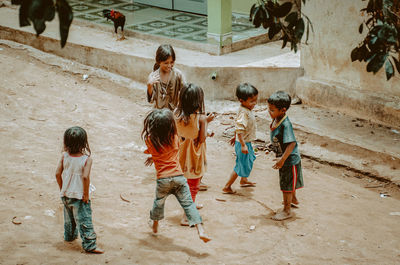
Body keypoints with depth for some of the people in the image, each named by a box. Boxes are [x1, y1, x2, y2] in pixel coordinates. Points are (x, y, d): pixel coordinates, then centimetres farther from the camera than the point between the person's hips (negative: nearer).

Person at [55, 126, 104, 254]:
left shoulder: (64, 156, -7)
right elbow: (85, 177, -25)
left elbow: (58, 174, -5)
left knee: (69, 217, 26)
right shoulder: (87, 159, -18)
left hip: (66, 194, 5)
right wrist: (86, 194, -15)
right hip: (79, 196, -5)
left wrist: (62, 188, 10)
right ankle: (89, 245, 3)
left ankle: (69, 235, 45)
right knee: (84, 220, 1)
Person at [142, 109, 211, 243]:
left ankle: (154, 224, 48)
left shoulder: (151, 140, -8)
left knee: (159, 202, 25)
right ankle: (200, 230, -15)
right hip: (179, 176, 0)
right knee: (188, 203, -2)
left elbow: (144, 134, 18)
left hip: (163, 179, 0)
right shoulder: (174, 138, 1)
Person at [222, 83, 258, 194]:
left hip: (246, 142, 10)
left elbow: (238, 125, 14)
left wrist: (235, 136, 25)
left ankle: (244, 180, 49)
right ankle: (227, 187, 9)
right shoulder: (244, 113, -29)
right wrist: (243, 145, -31)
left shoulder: (245, 109, 1)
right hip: (243, 143, -10)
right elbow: (239, 129, -32)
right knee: (242, 165, 0)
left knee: (250, 160, 28)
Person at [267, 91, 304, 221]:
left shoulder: (285, 124, -31)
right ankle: (293, 200, 52)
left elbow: (292, 143, -31)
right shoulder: (275, 120, -4)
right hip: (284, 158, 9)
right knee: (289, 183, 29)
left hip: (290, 160, -9)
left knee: (286, 185, 4)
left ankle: (287, 211, 17)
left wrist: (282, 160, -29)